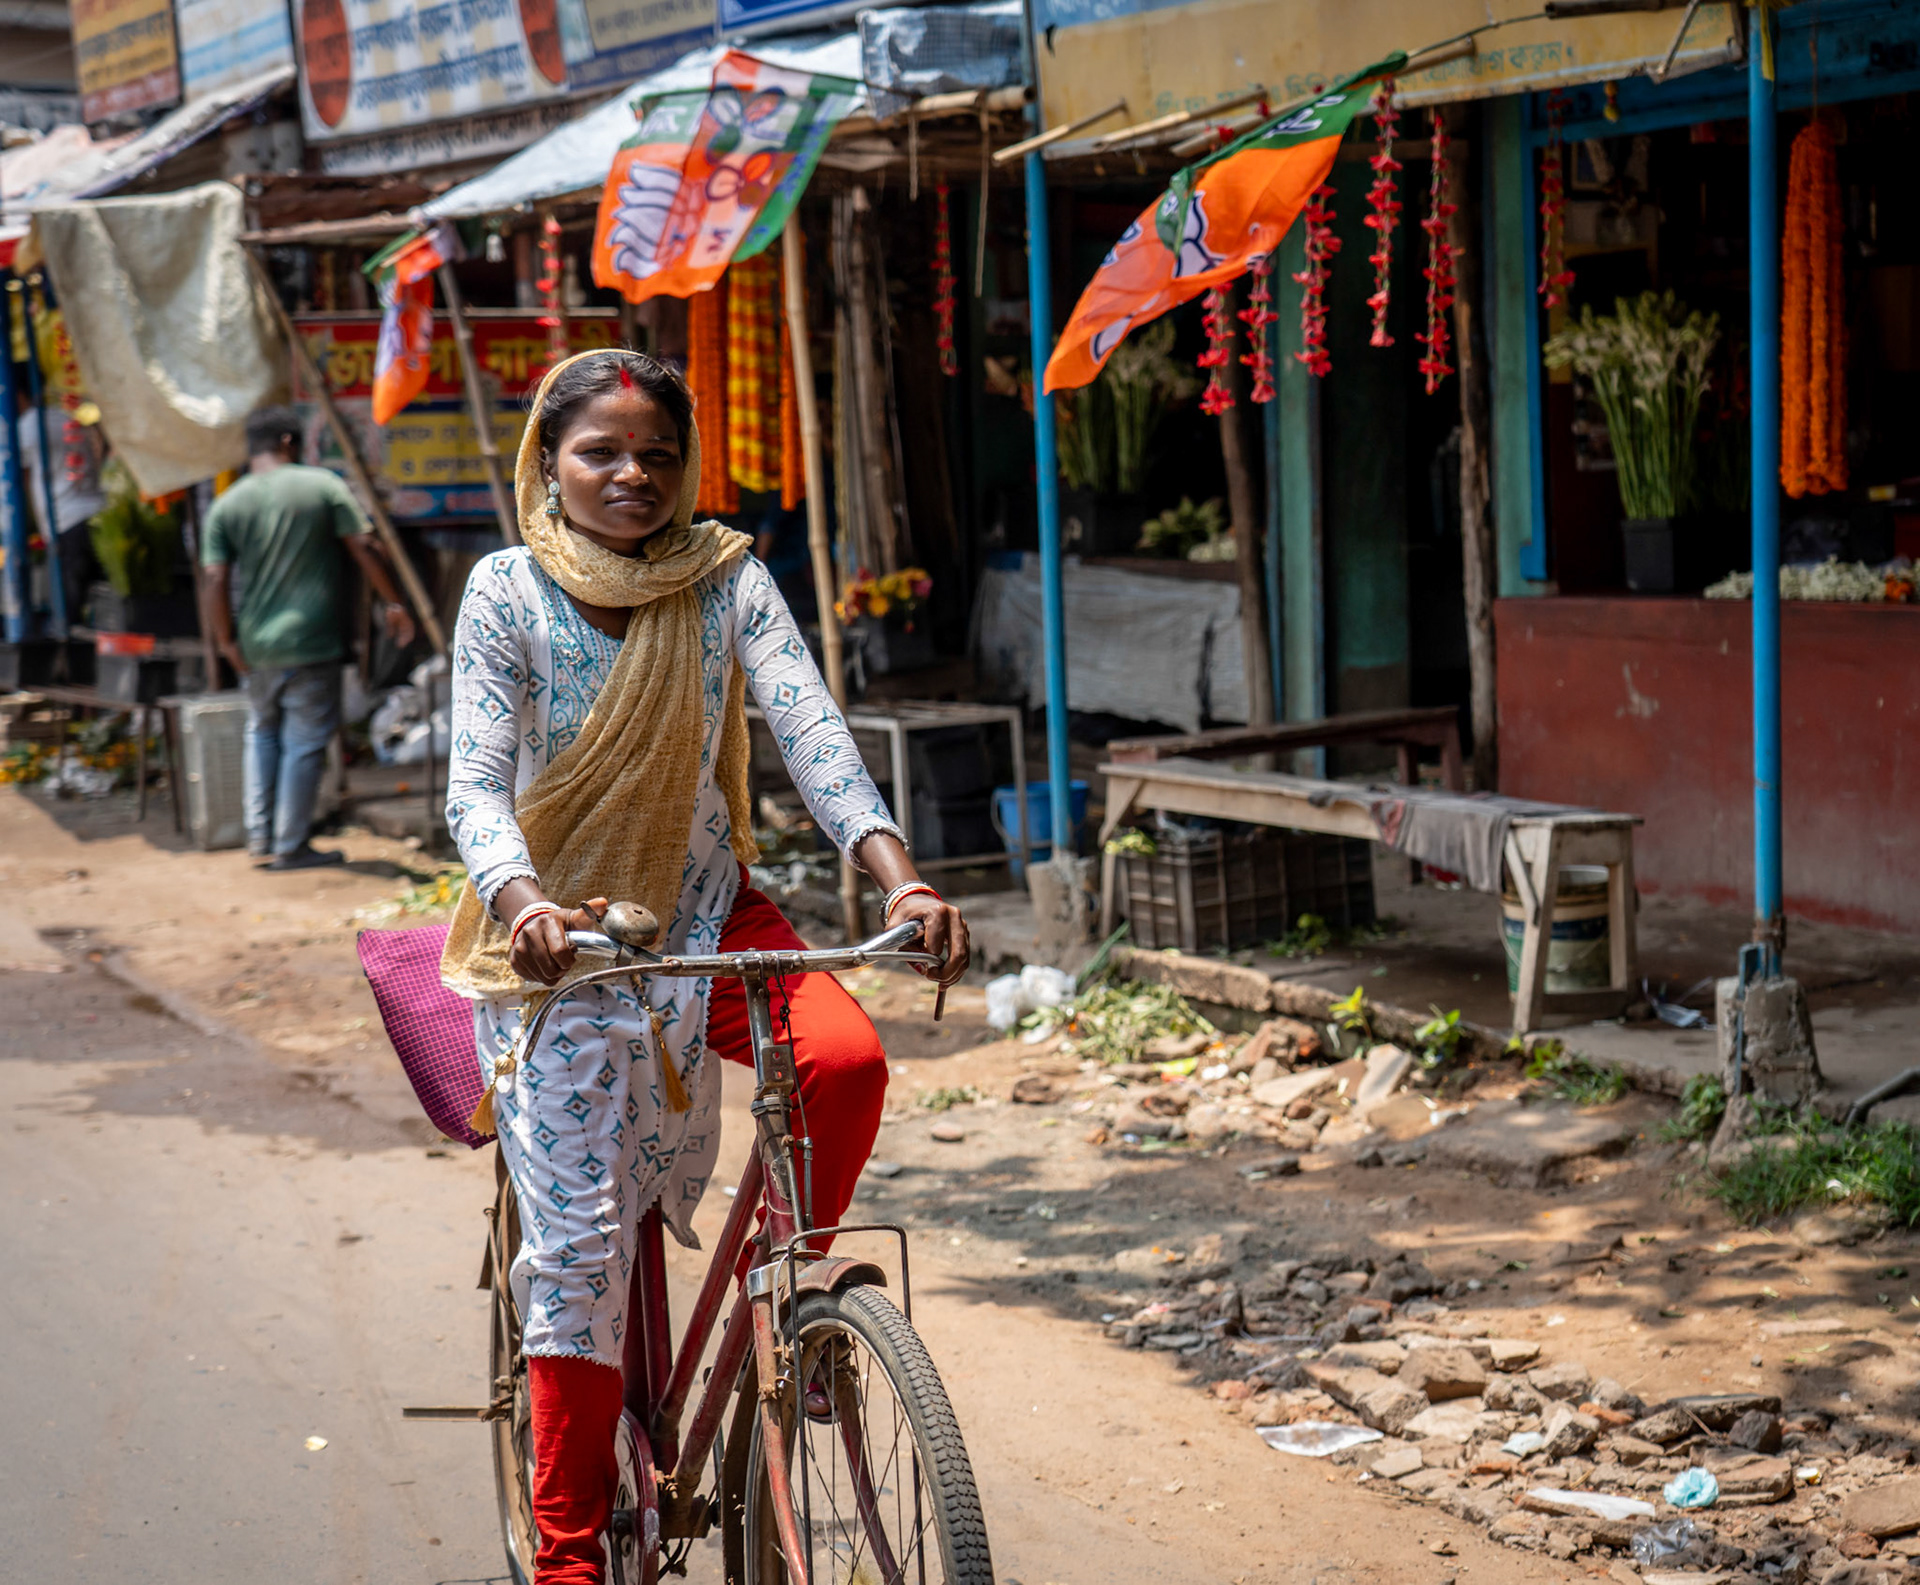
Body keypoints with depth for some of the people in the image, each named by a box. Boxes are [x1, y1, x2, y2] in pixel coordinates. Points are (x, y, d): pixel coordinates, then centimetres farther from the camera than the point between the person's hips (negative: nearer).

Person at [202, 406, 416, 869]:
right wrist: (394, 604, 4)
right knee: (305, 742, 3)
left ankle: (259, 833, 17)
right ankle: (291, 846, 6)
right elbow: (363, 548, -5)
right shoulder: (322, 486, -4)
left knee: (262, 731, 22)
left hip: (256, 645, 4)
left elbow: (217, 581, -2)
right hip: (311, 641, -4)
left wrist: (226, 639, 7)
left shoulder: (226, 506, 2)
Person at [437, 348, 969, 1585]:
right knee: (580, 1239, -5)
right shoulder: (510, 592, -8)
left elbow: (812, 729, -17)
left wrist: (899, 875, -34)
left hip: (704, 915, 2)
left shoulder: (728, 579, -5)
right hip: (559, 937, -2)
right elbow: (477, 783, -17)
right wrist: (523, 901, -39)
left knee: (847, 1057, -27)